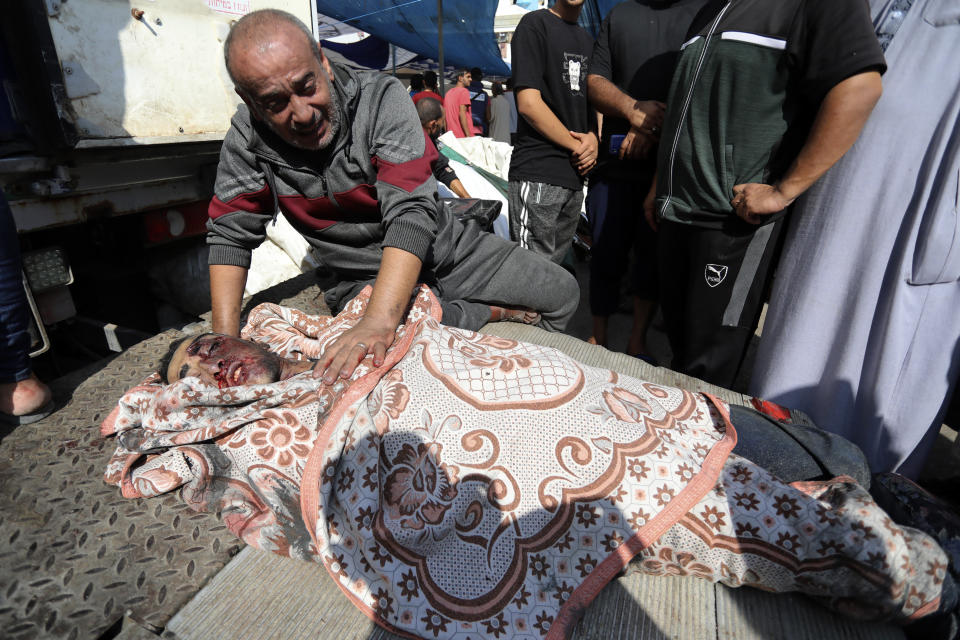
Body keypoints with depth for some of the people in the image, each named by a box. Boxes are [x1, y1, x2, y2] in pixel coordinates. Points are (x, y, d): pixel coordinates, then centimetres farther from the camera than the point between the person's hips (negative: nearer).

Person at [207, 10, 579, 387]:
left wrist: (378, 320, -46)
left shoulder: (381, 98, -20)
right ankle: (498, 311, -5)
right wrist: (225, 343, -15)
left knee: (562, 292, -4)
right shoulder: (247, 139, -11)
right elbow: (229, 234, -4)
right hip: (363, 278, 1)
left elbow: (411, 211, -32)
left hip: (444, 250, 0)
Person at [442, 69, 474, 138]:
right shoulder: (464, 91, -7)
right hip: (463, 135, -8)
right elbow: (462, 114, -17)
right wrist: (468, 135, -20)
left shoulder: (448, 93, 16)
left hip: (451, 135, 8)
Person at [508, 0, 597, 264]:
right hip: (538, 173, -7)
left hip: (574, 174, 7)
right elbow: (528, 103, -11)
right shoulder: (535, 24, -1)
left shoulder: (587, 39, 22)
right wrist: (578, 146, -6)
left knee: (557, 264, 11)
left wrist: (593, 138, 3)